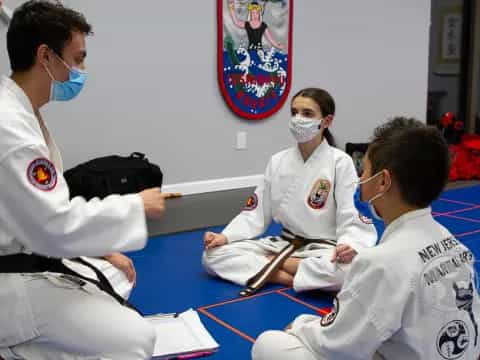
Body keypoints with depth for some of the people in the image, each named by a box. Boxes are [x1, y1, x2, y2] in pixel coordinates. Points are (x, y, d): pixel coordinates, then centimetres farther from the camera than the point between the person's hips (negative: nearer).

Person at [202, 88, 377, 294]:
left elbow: (353, 221, -15)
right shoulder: (277, 161, 2)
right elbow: (256, 213, 5)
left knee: (348, 269, -39)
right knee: (213, 255, -12)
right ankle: (293, 277, -20)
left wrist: (349, 247, -37)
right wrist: (225, 236, -11)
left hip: (324, 249, -4)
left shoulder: (340, 162, -11)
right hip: (283, 244, 4)